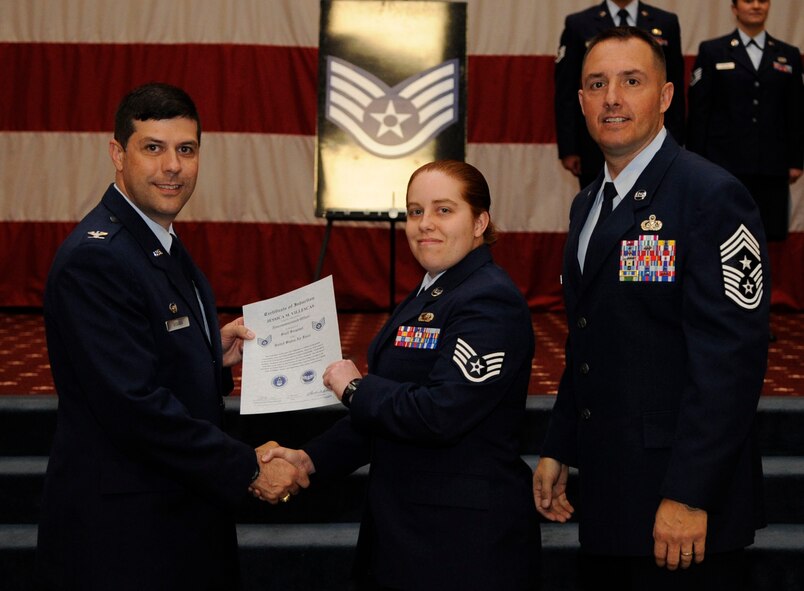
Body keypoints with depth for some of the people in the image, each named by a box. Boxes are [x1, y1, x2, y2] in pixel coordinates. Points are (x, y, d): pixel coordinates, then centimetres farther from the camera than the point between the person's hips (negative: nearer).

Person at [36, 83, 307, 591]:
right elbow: (135, 405, -24)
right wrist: (250, 470, -19)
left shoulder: (164, 247, 11)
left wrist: (216, 355, 1)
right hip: (121, 534, -9)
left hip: (183, 519, 9)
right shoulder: (95, 258, -19)